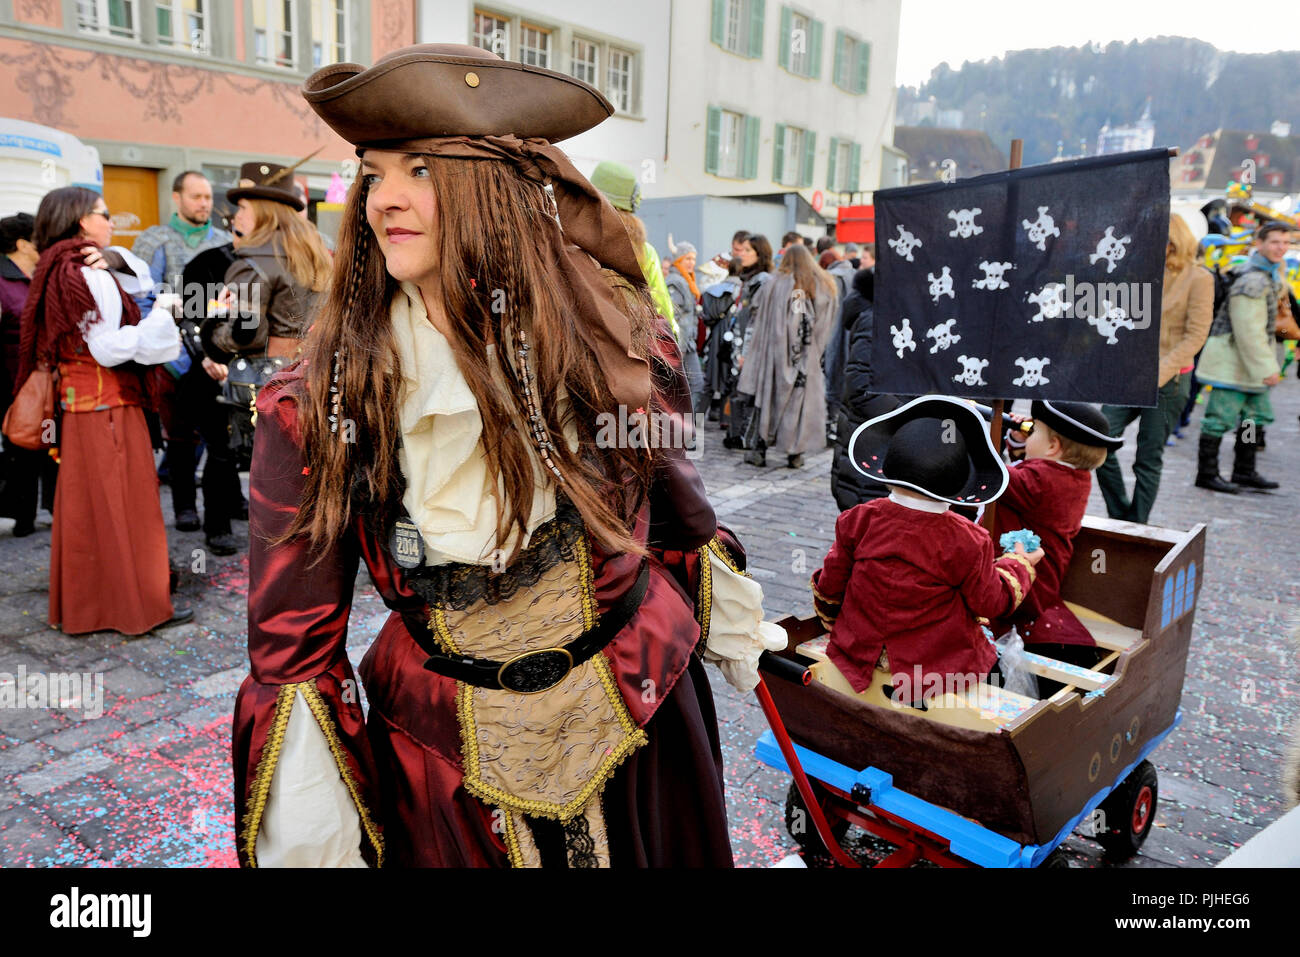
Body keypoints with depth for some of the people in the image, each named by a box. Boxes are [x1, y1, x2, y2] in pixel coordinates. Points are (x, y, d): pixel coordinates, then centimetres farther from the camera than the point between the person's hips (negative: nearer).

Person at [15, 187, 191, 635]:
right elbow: (108, 348, -22)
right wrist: (161, 313, -16)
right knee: (125, 506, -1)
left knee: (85, 507, 15)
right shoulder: (92, 276, -15)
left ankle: (79, 605, 25)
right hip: (109, 405, -9)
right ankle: (138, 602, 8)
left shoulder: (61, 271, 14)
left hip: (78, 403, 9)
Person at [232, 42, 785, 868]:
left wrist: (732, 625, 15)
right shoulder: (313, 409, -15)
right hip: (443, 767, 0)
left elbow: (673, 500, 4)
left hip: (643, 723, 1)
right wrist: (310, 845, -12)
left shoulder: (613, 341, -13)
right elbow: (294, 650, -10)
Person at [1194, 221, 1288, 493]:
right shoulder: (1253, 281, -20)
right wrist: (1266, 368, -20)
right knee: (1222, 416, -7)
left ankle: (1245, 472, 23)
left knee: (1255, 415, 14)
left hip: (1249, 360, 11)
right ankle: (1206, 474, 1)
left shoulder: (1271, 270, 13)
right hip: (1232, 359, -11)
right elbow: (1249, 331, -23)